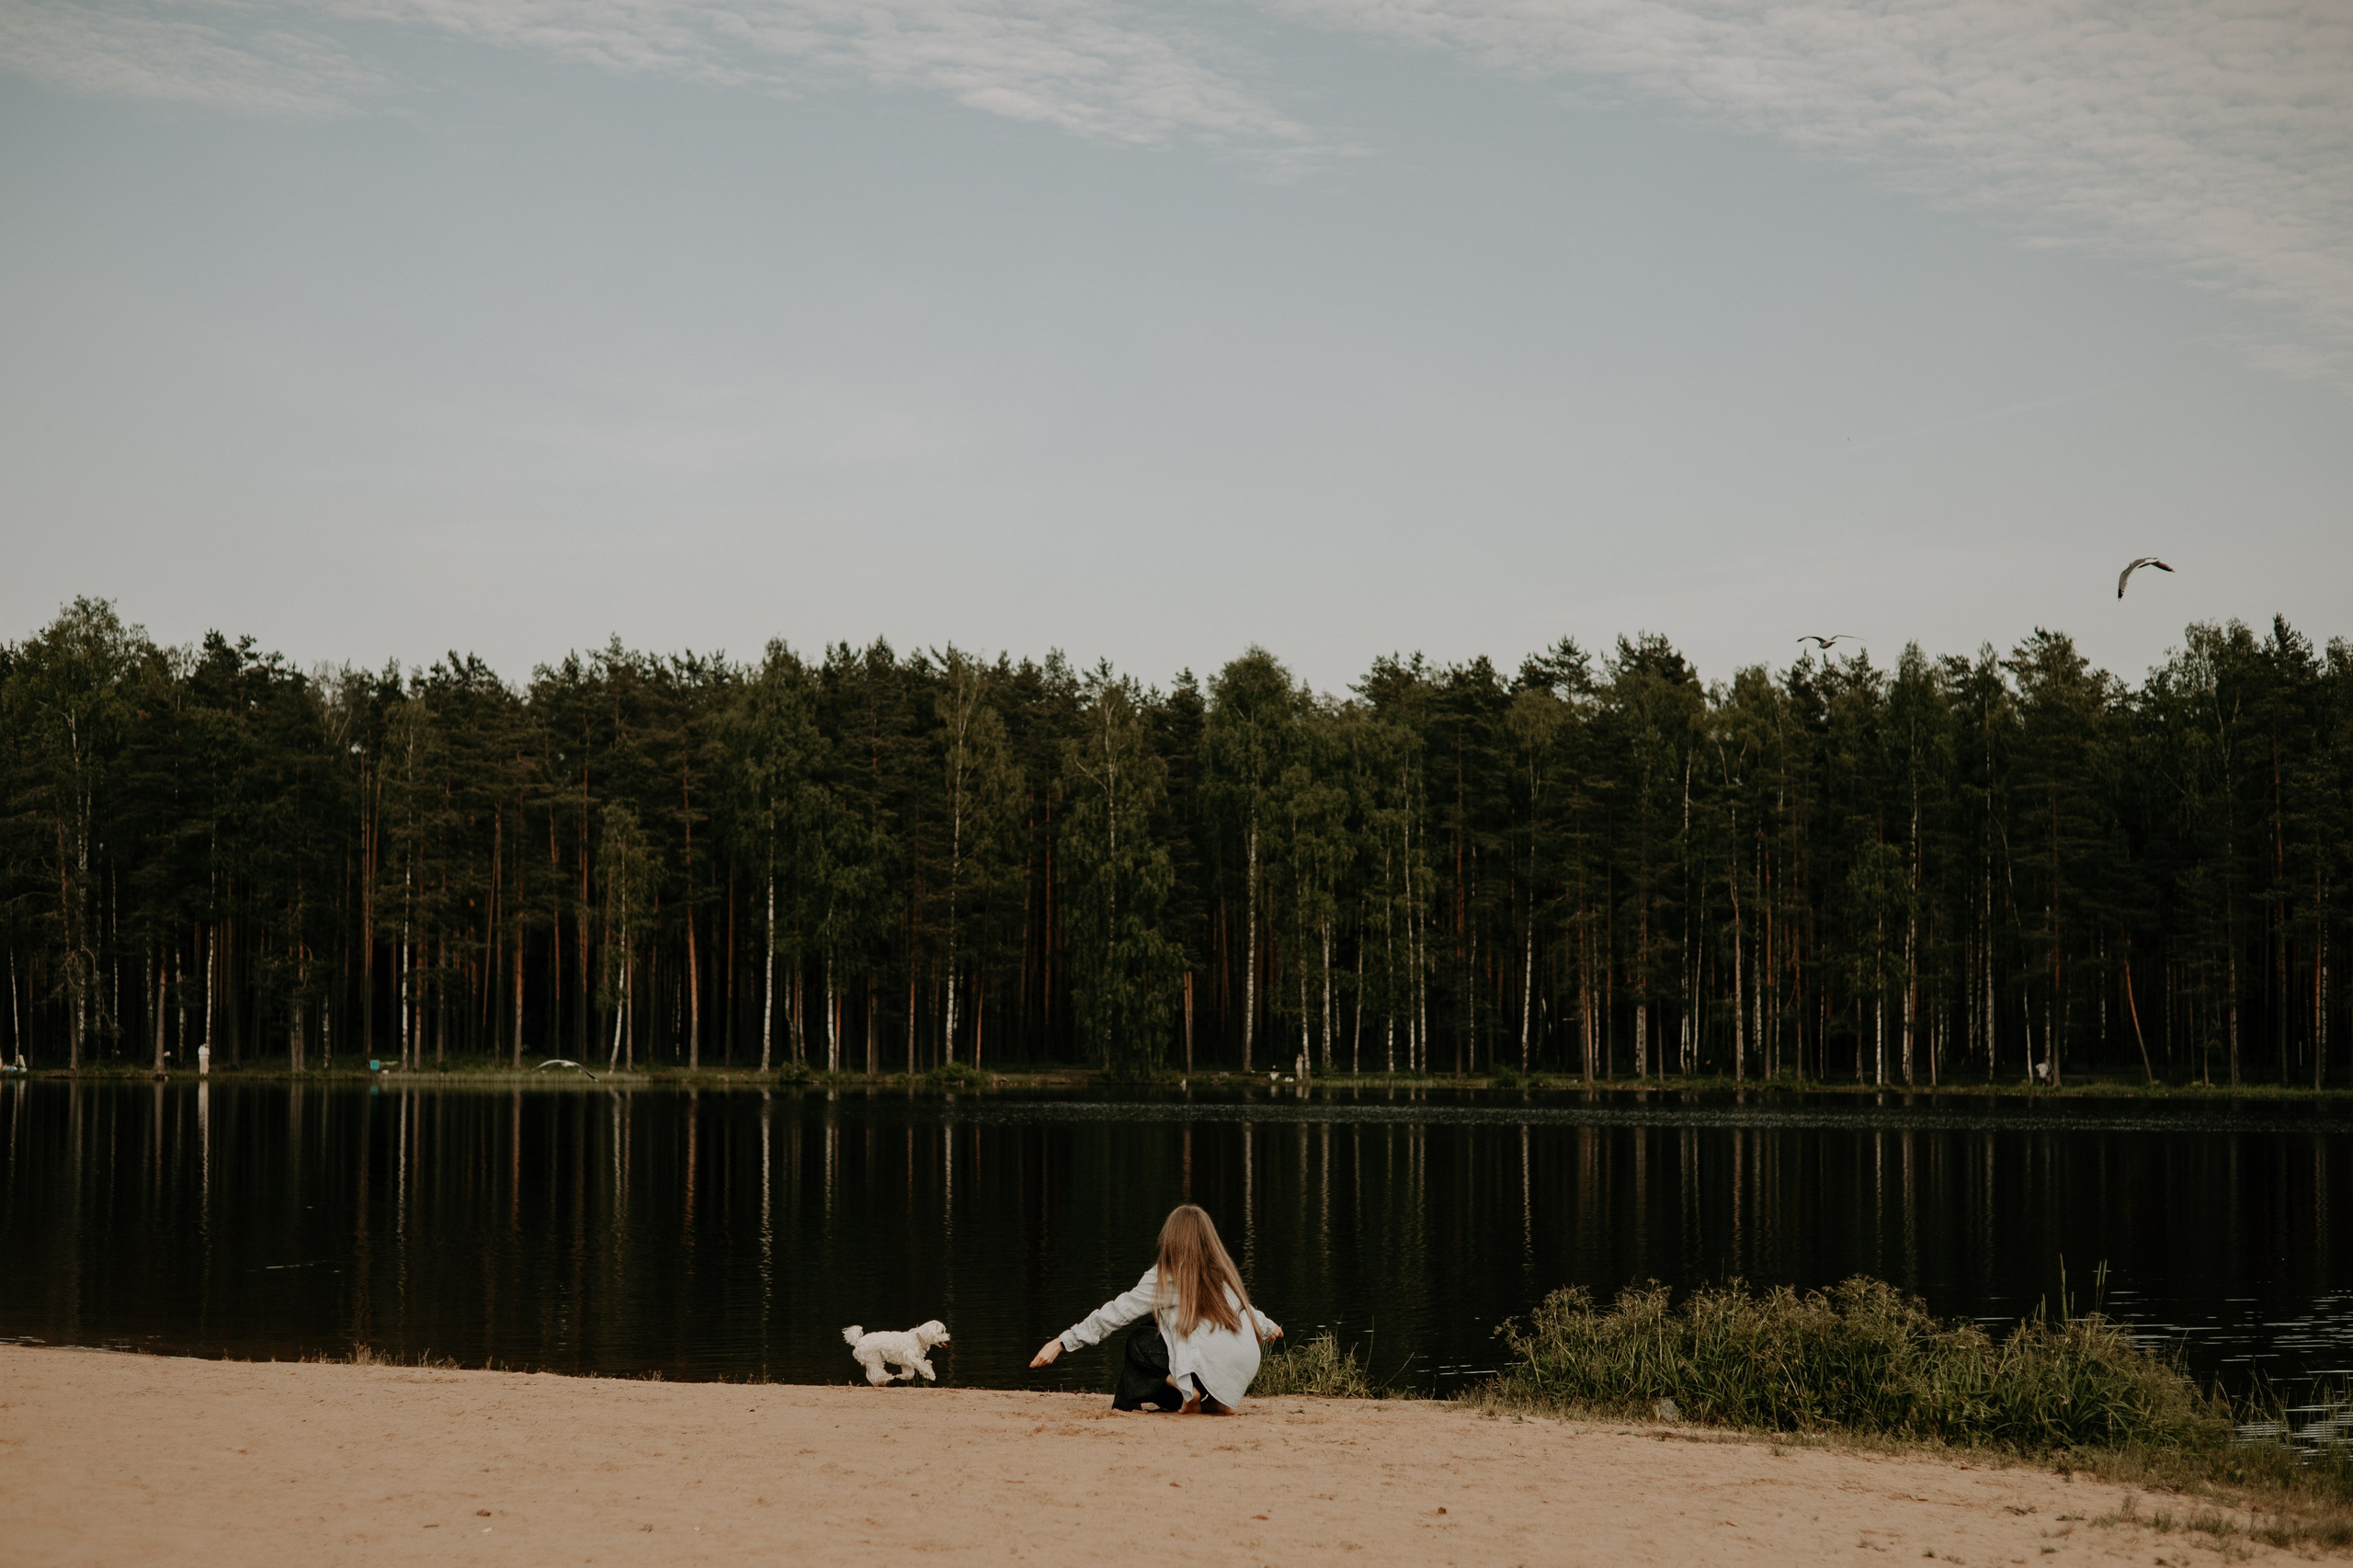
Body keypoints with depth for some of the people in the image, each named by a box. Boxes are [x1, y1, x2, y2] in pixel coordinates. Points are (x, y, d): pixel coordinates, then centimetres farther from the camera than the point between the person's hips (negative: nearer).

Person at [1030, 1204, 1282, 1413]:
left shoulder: (1163, 1278, -3)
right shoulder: (1223, 1270, 12)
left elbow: (1116, 1313, -2)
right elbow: (1246, 1307, 28)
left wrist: (1063, 1342, 2)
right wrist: (1268, 1327, 51)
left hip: (1212, 1369, -6)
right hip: (1246, 1372, 6)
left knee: (1139, 1343, 10)